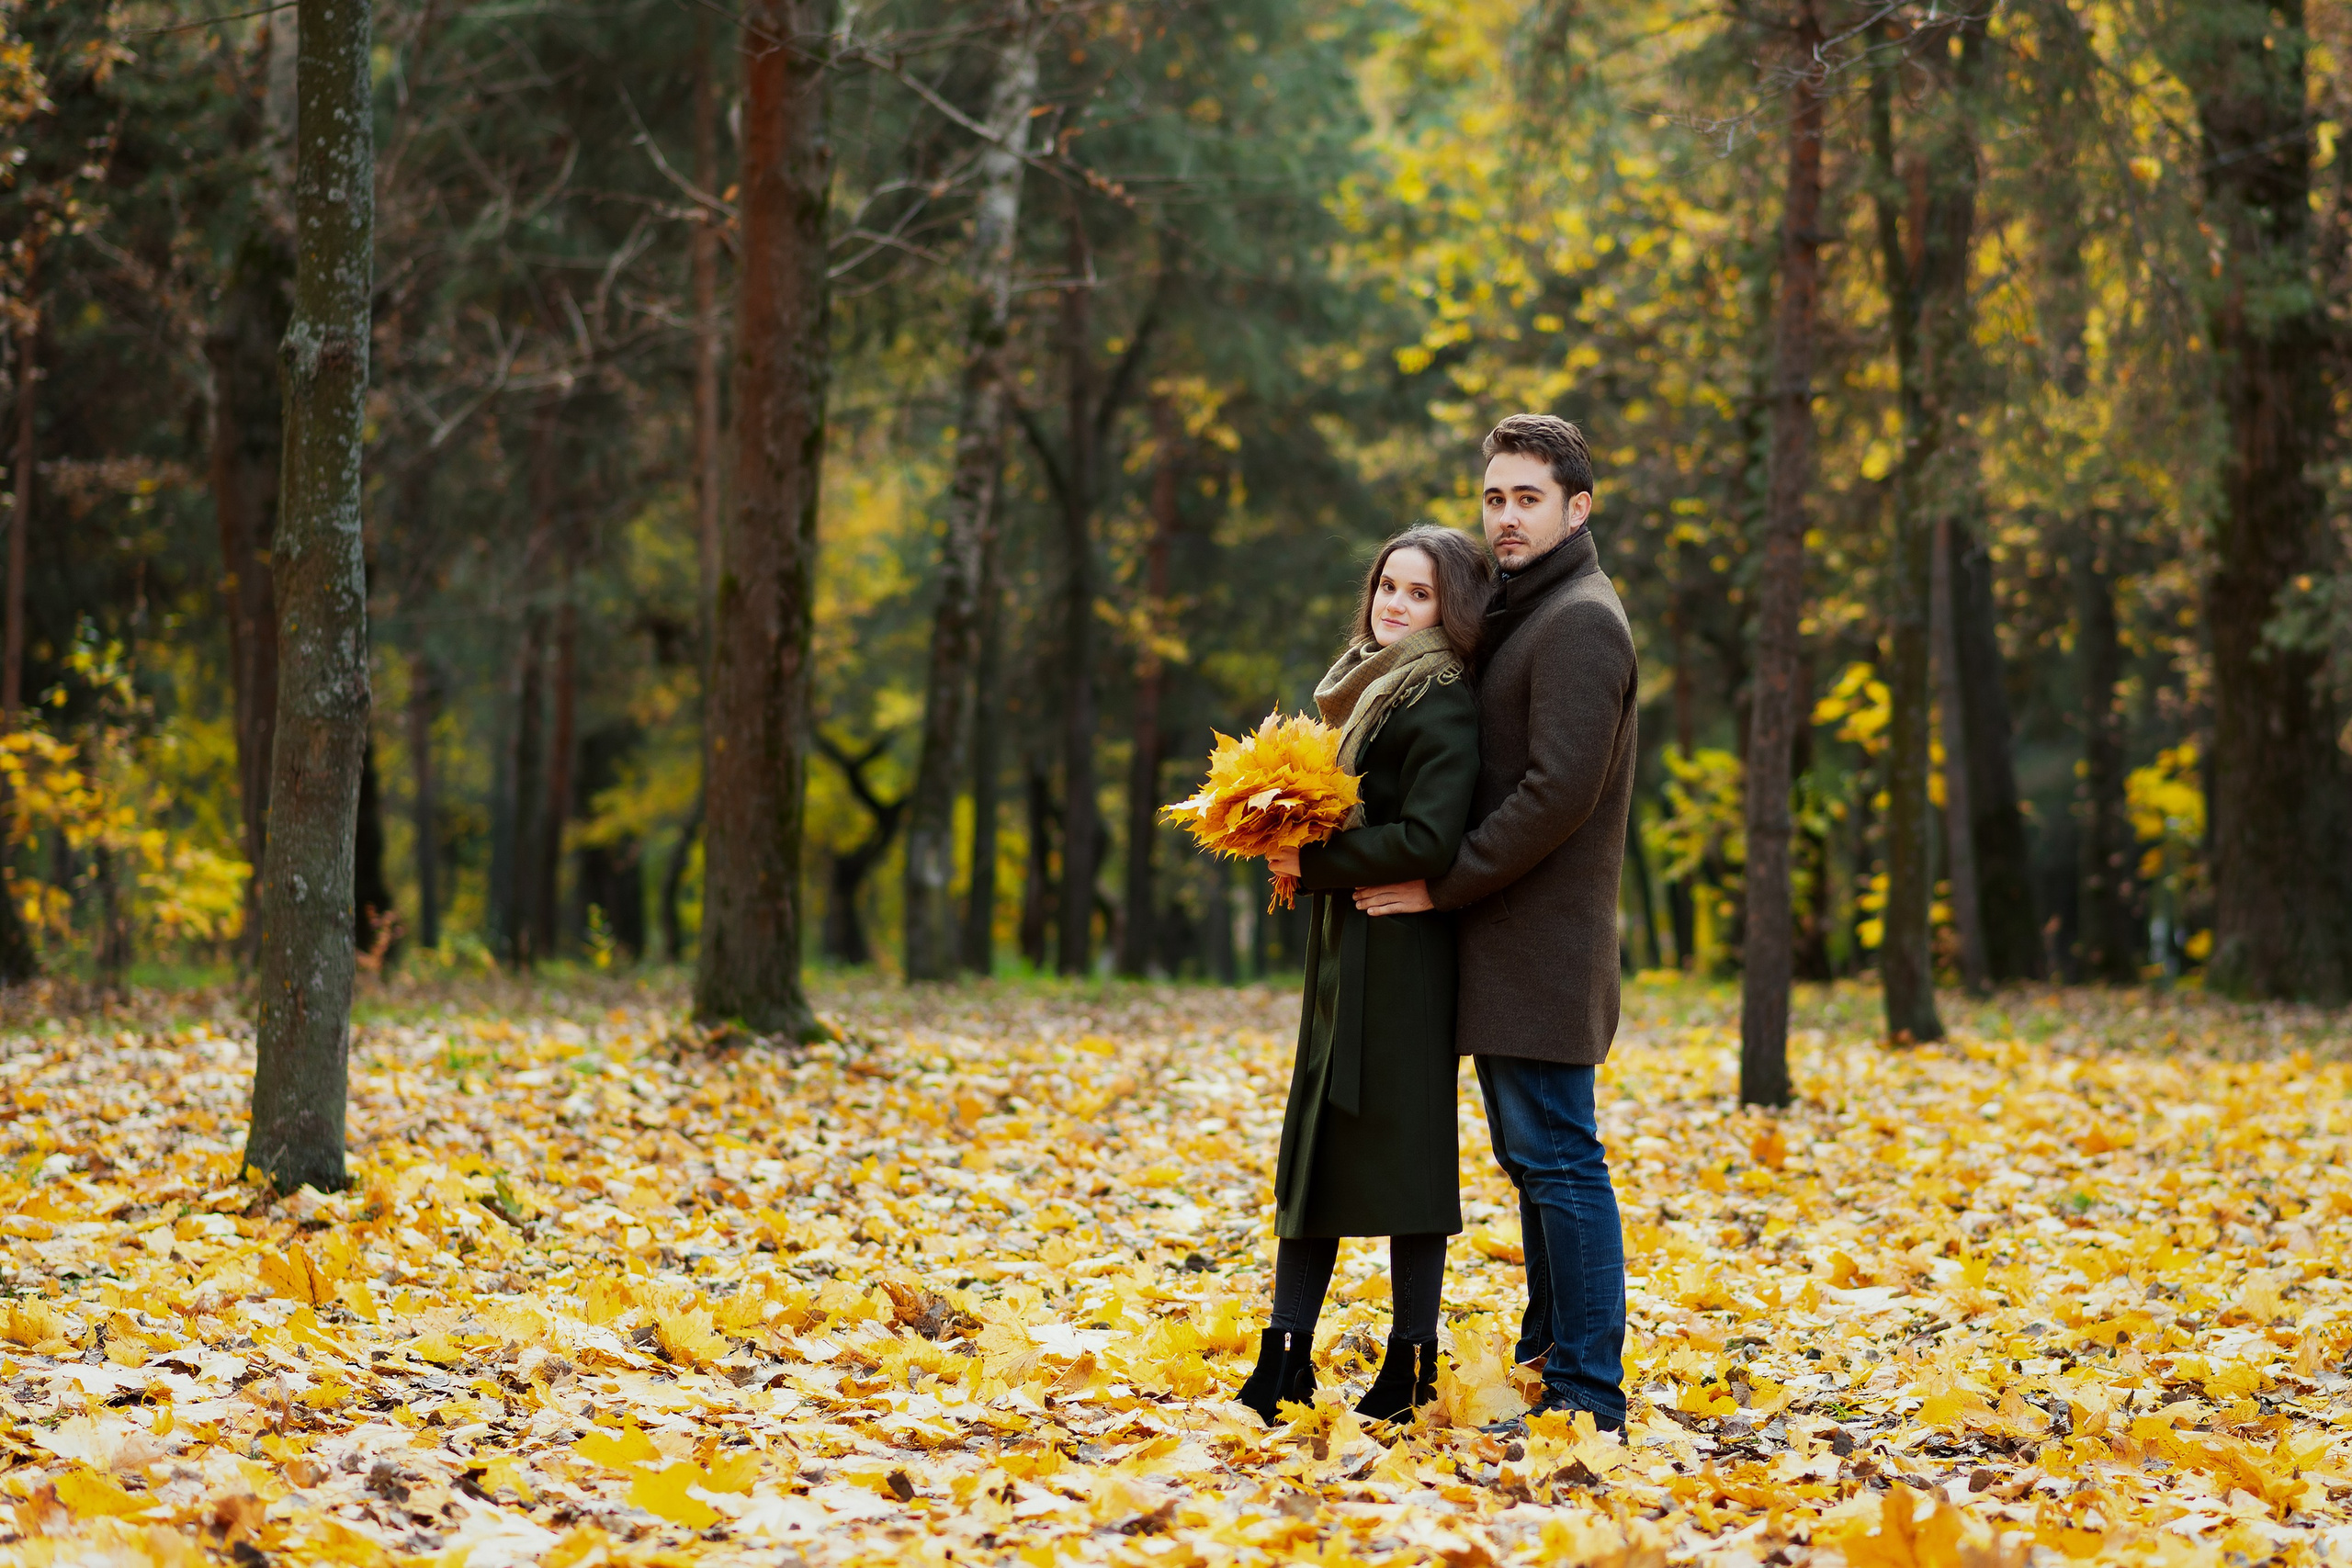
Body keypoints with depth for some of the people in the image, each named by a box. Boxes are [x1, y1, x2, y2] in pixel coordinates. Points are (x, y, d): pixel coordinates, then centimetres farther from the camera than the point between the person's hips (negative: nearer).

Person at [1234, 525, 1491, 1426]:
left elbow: (1428, 842, -21)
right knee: (1314, 1146, 7)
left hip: (1402, 957, -9)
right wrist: (1286, 837, 7)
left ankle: (1411, 1369, 5)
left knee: (1399, 1147, -3)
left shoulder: (1440, 703, -12)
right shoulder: (1360, 689, 16)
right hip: (1339, 952, 9)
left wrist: (1314, 864, -14)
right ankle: (1284, 1363, 9)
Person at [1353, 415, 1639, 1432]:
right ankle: (1547, 1358, 23)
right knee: (1531, 1157, 15)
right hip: (1508, 940, 10)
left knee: (1557, 1156, -9)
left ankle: (1586, 1393, -7)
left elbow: (1560, 794, -21)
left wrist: (1442, 885, -16)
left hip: (1542, 943, -10)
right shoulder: (1518, 616, 19)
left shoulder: (1579, 622, -13)